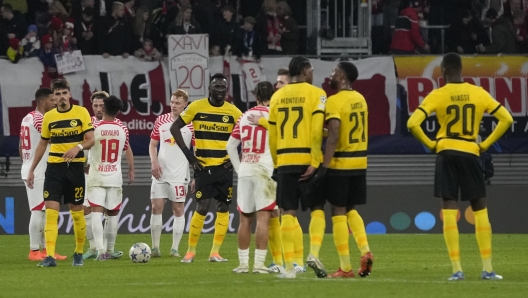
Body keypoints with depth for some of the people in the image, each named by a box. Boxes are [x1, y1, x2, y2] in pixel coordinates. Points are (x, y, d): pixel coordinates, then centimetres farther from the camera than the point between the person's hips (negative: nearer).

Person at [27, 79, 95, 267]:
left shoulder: (81, 113, -1)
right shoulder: (48, 117, 7)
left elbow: (91, 140, -4)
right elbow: (42, 144, 16)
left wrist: (78, 147, -25)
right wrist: (32, 170, 12)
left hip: (75, 167, -2)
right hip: (54, 167, 2)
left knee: (77, 213, 6)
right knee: (51, 212, -10)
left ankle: (79, 253, 23)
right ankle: (50, 256, -15)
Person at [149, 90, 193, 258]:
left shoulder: (191, 124, -2)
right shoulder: (161, 121, 7)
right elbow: (153, 144, 13)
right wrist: (154, 162, -4)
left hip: (180, 174, -3)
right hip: (161, 173, 3)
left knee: (178, 210, 0)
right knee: (156, 207, -3)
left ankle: (175, 248, 4)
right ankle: (155, 247, 1)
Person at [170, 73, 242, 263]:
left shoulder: (233, 112, 1)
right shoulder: (197, 107, -3)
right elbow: (175, 128, 1)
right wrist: (188, 155, -5)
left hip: (224, 167, 2)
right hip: (203, 166, -2)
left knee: (223, 208, 1)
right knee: (202, 208, -9)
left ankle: (215, 252, 7)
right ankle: (191, 251, 3)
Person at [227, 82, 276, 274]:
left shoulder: (244, 117, 11)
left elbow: (231, 146, 14)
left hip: (245, 172, 5)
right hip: (264, 171, -5)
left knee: (245, 219, 10)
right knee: (263, 218, -5)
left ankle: (243, 263, 11)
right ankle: (259, 264, -10)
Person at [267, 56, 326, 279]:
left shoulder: (277, 96, 11)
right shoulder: (316, 94, -2)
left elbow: (272, 135, 12)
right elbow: (317, 131, -12)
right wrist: (315, 163, -12)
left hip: (285, 161, 3)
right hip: (307, 160, -3)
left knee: (288, 213, 3)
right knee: (317, 209, 11)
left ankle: (289, 266, -1)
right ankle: (314, 253, -7)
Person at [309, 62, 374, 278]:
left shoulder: (335, 102, -14)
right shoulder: (360, 99, 10)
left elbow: (334, 136, -22)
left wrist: (324, 166, -23)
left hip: (340, 163, -7)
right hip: (360, 162, 7)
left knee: (338, 213, 1)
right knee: (350, 210, 20)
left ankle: (345, 268, 1)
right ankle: (365, 251, 1)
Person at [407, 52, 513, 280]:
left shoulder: (437, 96, -4)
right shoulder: (479, 94, 3)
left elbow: (413, 124, -13)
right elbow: (506, 119, 5)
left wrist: (430, 144, 0)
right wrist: (485, 144, 7)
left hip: (446, 153, -2)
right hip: (471, 154, 2)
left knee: (449, 212, -1)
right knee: (480, 210, 10)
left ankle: (457, 270, -5)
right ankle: (487, 269, 8)